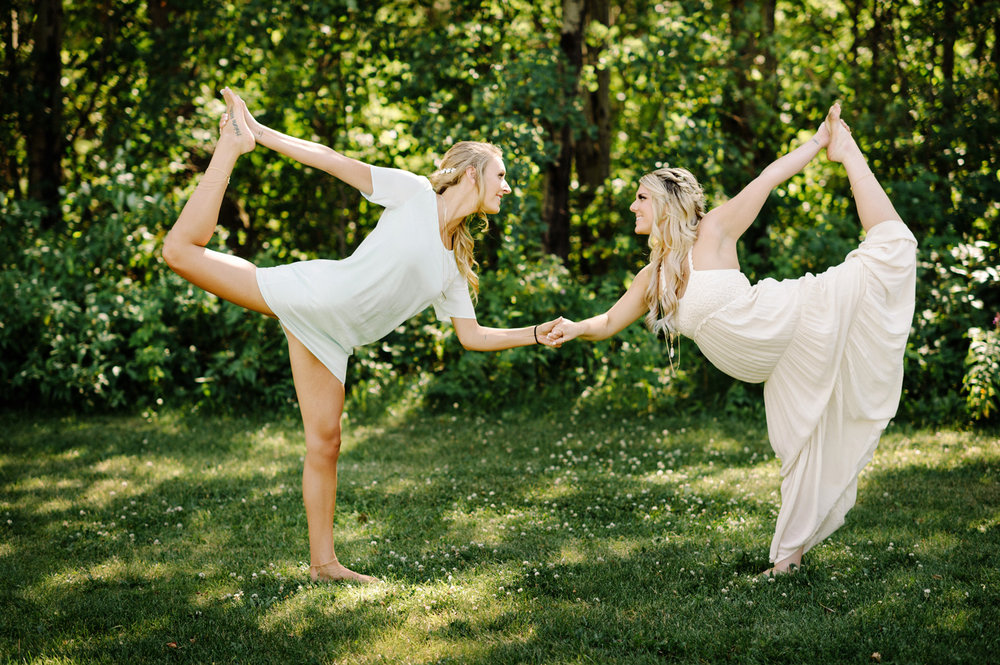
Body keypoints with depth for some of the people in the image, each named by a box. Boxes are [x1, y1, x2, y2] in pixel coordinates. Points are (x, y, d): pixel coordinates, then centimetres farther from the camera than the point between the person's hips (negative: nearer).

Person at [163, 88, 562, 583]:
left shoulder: (455, 266, 12)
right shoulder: (414, 194, -5)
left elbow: (472, 337, 15)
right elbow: (333, 161, -7)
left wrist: (534, 335, 6)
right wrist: (260, 133, -12)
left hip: (329, 338, 5)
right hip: (304, 294, -5)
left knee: (324, 443, 0)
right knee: (182, 250, -12)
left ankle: (322, 562, 9)